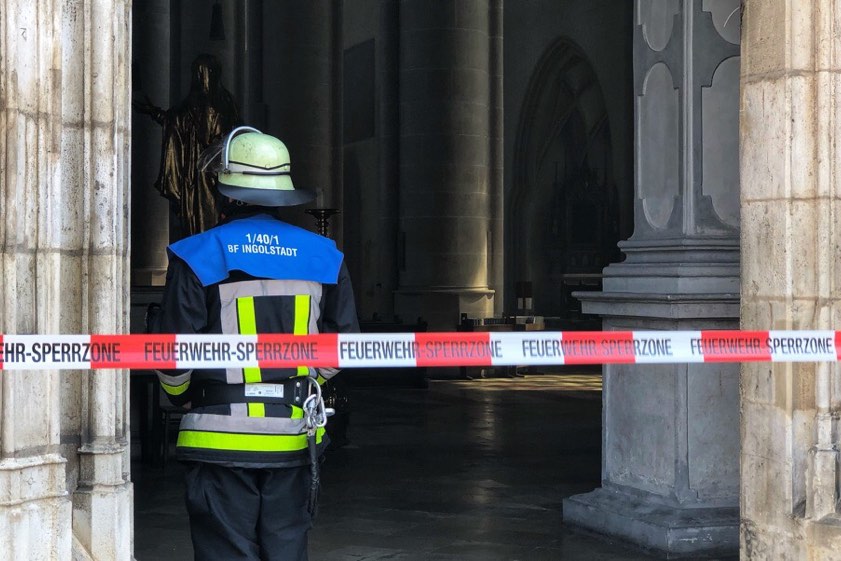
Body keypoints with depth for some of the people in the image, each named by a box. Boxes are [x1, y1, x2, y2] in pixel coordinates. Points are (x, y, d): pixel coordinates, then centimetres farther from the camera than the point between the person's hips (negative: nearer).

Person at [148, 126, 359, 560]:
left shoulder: (197, 257, -7)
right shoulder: (323, 256, 5)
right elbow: (343, 341, 10)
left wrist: (180, 395, 16)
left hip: (223, 438, -3)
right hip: (295, 435, 4)